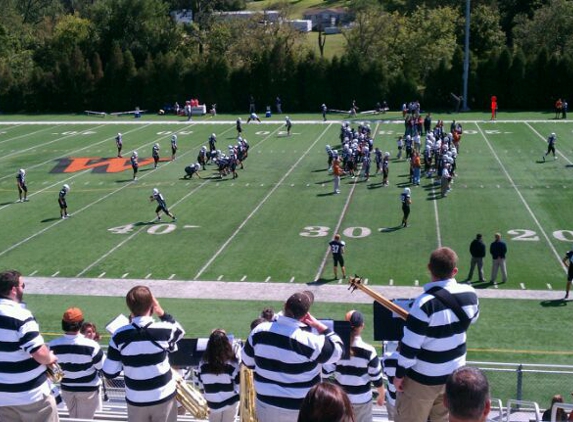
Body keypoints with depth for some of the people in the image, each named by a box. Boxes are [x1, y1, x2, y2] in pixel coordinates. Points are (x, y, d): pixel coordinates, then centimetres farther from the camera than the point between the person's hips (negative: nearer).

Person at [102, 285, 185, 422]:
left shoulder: (119, 336, -14)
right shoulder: (163, 330, -16)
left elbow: (109, 373, -8)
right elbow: (180, 332, 9)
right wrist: (162, 313, 0)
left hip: (136, 400, 1)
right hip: (163, 397, -1)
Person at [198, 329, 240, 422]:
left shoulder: (203, 363, -12)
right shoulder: (232, 363, -21)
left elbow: (201, 382, 1)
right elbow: (238, 385, -15)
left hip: (212, 403, 2)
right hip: (230, 401, -2)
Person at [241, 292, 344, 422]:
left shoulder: (259, 331, -12)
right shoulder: (309, 341, -27)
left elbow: (248, 361, 3)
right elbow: (336, 351, -10)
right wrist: (319, 326, -5)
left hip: (266, 402, 4)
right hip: (300, 409, -4)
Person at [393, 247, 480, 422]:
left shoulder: (425, 303, -27)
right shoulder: (470, 294, -9)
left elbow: (410, 345, -21)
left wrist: (399, 374, -9)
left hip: (424, 378, -5)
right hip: (455, 373, 6)